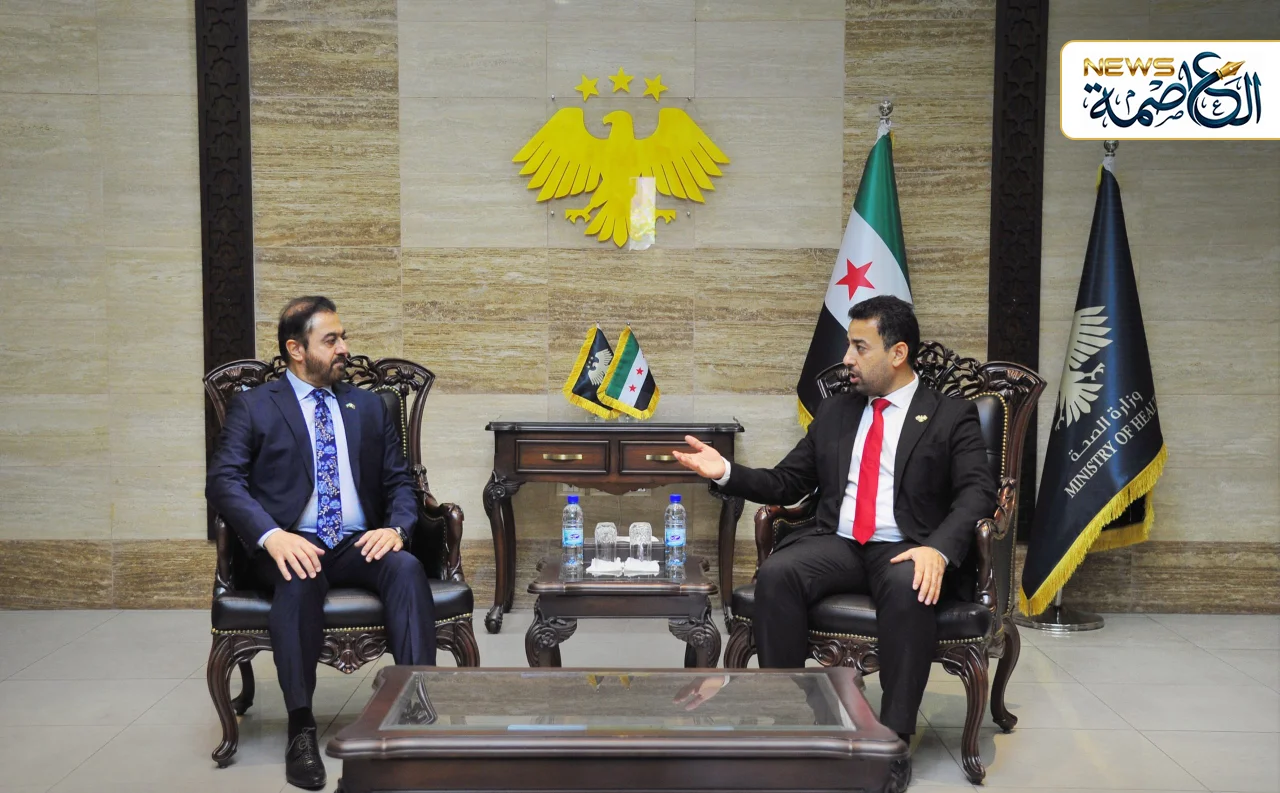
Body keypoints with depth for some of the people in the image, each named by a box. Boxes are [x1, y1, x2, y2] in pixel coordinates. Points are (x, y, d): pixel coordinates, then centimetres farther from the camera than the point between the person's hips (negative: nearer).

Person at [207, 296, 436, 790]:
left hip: (359, 544, 3)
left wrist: (396, 527, -9)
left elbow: (399, 481, 15)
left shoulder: (369, 407, 18)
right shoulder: (253, 407, 8)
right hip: (293, 545, -3)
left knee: (408, 568, -30)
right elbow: (223, 481, -4)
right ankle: (301, 728, -29)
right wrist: (272, 535, -22)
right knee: (299, 579, -37)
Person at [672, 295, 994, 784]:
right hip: (835, 543, 3)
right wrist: (726, 473, 0)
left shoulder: (951, 417, 6)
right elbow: (786, 483, 18)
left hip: (905, 550, -3)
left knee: (908, 590, -38)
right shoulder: (834, 412, 19)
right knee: (775, 574, -28)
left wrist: (939, 548, -25)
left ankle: (894, 738, -26)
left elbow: (977, 492, -7)